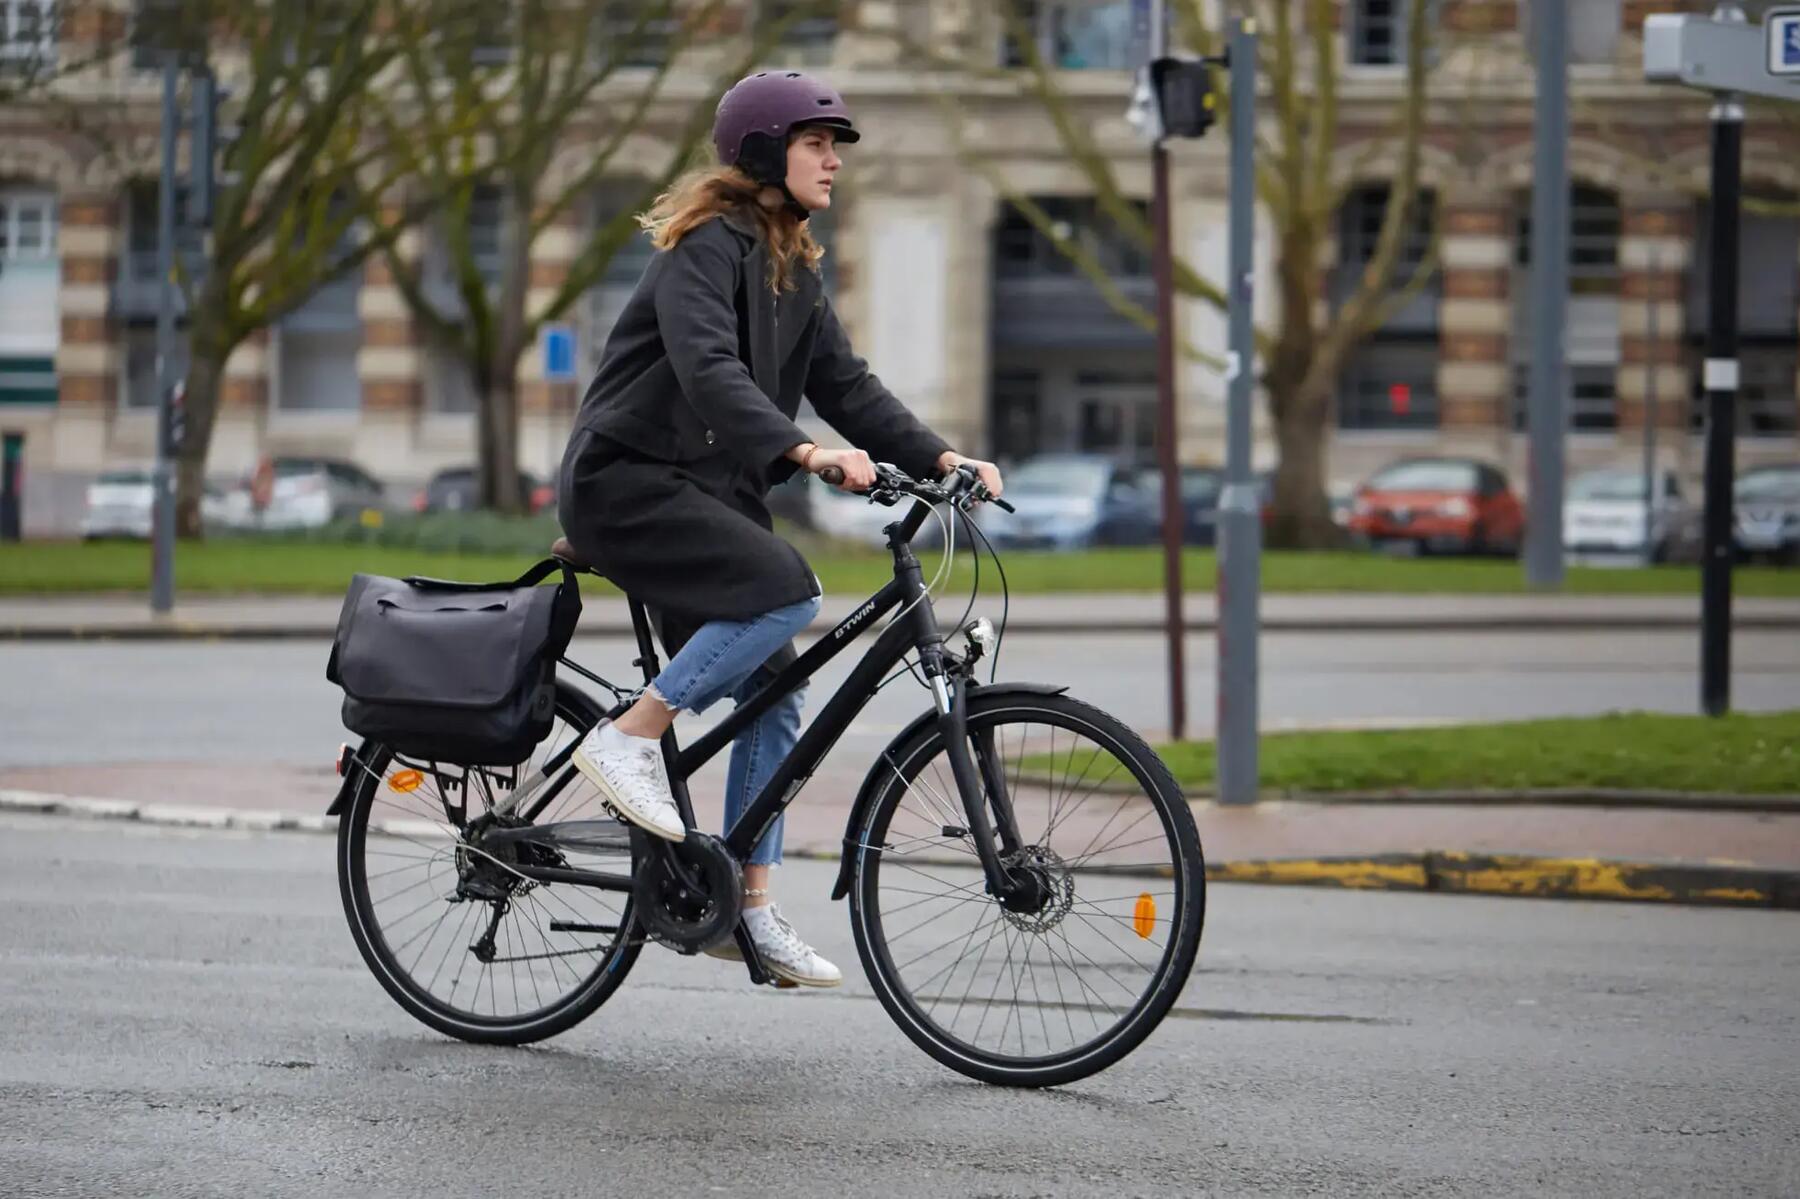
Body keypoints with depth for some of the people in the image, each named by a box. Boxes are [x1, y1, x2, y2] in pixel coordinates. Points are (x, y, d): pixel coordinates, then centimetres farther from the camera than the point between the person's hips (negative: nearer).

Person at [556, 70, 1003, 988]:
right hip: (626, 479, -9)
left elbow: (844, 382, 10)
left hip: (706, 493, 9)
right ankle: (627, 739, -18)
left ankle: (749, 908, 11)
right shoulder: (707, 246, -14)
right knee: (785, 589, -29)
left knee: (774, 697, 4)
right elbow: (708, 370, -29)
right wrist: (804, 451, -42)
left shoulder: (792, 271, 15)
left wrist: (939, 458, -4)